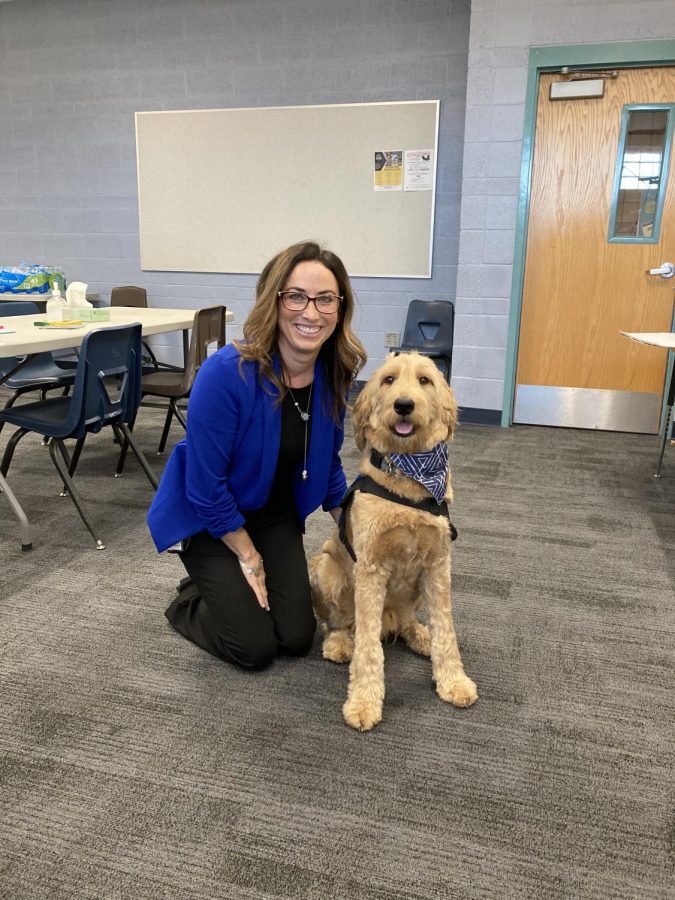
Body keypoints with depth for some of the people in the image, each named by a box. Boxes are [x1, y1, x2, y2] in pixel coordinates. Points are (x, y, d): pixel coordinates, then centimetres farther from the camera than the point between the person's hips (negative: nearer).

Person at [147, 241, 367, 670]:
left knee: (297, 639, 4)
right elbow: (207, 484, -24)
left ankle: (226, 585, 31)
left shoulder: (333, 374, -12)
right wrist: (248, 557, -14)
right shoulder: (227, 372, -31)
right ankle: (189, 601, 24)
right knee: (255, 647, -6)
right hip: (208, 518, -5)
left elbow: (328, 463, 4)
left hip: (275, 515, 5)